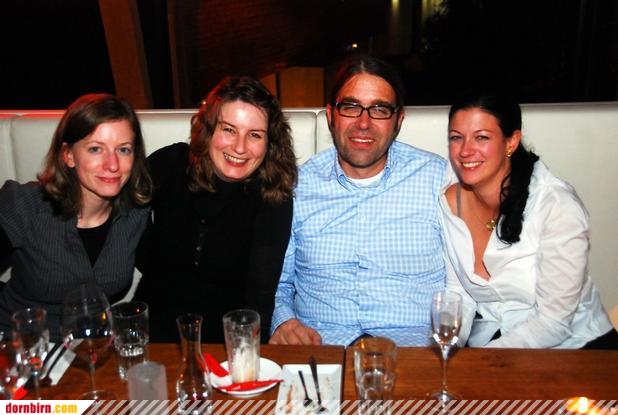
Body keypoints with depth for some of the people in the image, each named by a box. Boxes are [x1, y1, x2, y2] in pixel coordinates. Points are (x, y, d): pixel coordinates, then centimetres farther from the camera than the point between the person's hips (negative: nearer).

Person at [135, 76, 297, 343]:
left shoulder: (274, 196, -11)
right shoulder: (169, 165, -5)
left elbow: (261, 293, -18)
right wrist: (165, 282, -2)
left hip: (228, 329, 0)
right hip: (155, 323, 1)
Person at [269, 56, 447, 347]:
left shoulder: (440, 177, 4)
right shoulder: (297, 185, 7)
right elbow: (276, 282, 13)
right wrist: (283, 322, -9)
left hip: (414, 343, -1)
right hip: (318, 344, 2)